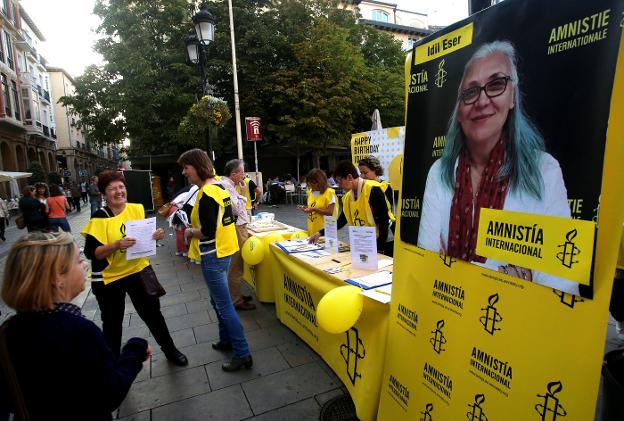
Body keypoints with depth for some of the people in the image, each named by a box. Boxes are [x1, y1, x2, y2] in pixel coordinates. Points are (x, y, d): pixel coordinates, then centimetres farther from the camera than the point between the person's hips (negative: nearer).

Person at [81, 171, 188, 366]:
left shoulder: (137, 209, -4)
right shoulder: (99, 218, -15)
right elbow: (90, 252, -18)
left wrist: (155, 236, -14)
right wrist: (116, 245, -32)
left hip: (138, 270, 3)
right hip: (109, 278, -2)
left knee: (153, 313, 13)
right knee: (112, 322, 15)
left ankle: (169, 349, 32)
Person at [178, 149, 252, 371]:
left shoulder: (206, 194, -21)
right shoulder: (219, 187, 8)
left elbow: (207, 232, -24)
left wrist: (190, 232, -6)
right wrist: (196, 227, 10)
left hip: (213, 256, -10)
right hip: (223, 251, 10)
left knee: (224, 306, 0)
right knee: (219, 300, 23)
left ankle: (242, 354, 11)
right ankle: (227, 340, 38)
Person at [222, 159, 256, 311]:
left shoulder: (230, 184, 14)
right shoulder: (226, 185, -16)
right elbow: (237, 207, -18)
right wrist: (243, 193, -9)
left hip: (239, 227, 10)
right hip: (235, 229, -10)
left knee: (237, 264, 18)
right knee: (236, 265, -2)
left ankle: (237, 294, 30)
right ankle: (236, 301, 9)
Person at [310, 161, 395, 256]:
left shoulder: (372, 190, -17)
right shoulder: (347, 197, 4)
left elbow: (384, 220, -18)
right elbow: (341, 221, 15)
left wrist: (380, 248, -18)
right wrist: (320, 233, 10)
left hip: (383, 244, -6)